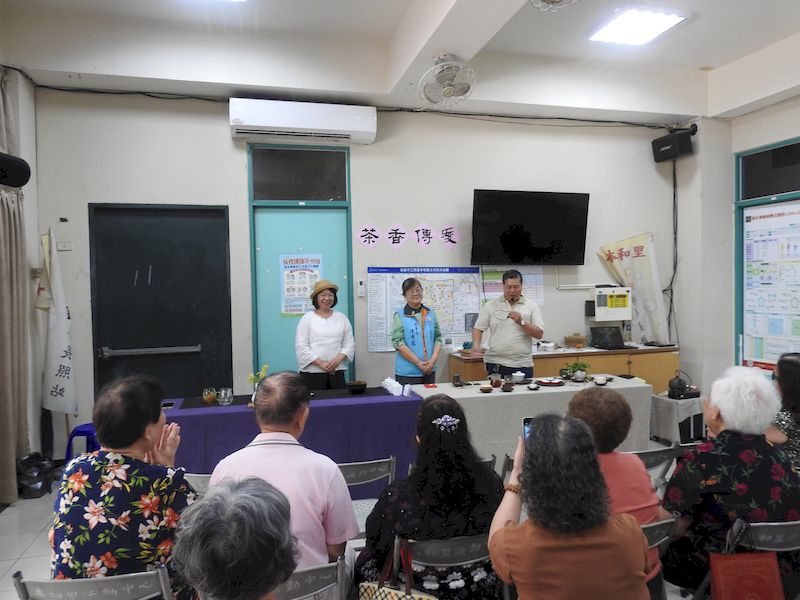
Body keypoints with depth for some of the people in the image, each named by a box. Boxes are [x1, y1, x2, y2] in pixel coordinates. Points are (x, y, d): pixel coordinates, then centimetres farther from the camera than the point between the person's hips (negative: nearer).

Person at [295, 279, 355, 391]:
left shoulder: (342, 318, 10)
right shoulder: (307, 318, 1)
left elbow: (349, 343, 8)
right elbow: (301, 346, -5)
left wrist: (338, 359, -9)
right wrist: (321, 363, -13)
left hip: (337, 371, 3)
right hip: (312, 372, -3)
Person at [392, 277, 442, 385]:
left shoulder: (430, 313, 8)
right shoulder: (399, 315, -5)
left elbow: (438, 338, 10)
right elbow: (398, 343, -11)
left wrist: (433, 360, -6)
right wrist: (419, 363, -14)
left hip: (429, 371, 4)